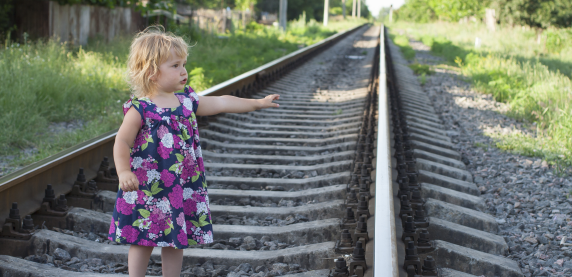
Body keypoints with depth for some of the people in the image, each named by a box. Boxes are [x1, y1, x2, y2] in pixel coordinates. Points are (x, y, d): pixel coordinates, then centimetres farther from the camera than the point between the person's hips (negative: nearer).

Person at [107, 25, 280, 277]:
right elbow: (122, 142, -14)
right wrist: (123, 172, -28)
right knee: (143, 241, 4)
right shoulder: (140, 109, -13)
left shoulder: (186, 100, 5)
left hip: (183, 188, 6)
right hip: (148, 190, -6)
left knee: (176, 239, 14)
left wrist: (257, 103, 15)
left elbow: (221, 103, 12)